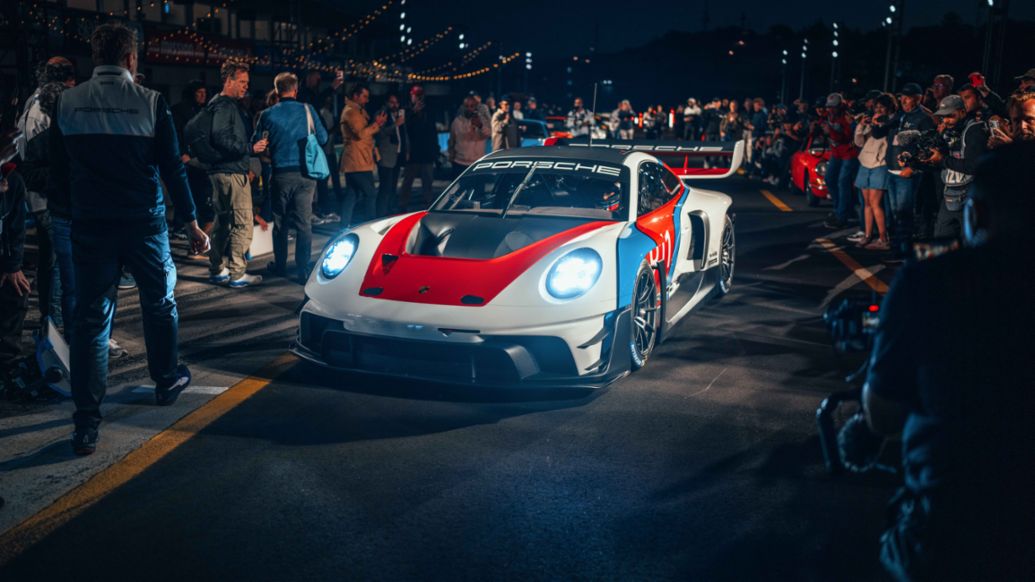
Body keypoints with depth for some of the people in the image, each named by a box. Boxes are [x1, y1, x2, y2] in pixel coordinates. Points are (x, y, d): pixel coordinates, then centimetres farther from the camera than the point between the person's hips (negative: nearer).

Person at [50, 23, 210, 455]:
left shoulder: (67, 104, 0)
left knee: (90, 320, 3)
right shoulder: (151, 103, -7)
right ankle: (167, 382, 37)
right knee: (159, 304, 20)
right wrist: (191, 222, 3)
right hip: (145, 224, -1)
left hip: (91, 226, 1)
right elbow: (172, 168, -5)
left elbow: (59, 172, 6)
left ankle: (86, 425, 0)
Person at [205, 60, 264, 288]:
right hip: (231, 172, -11)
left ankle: (217, 270, 23)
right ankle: (237, 274, -5)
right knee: (242, 222, -8)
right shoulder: (224, 106, -13)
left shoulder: (231, 105, 20)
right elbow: (221, 139, -24)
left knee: (223, 222, 16)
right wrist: (251, 148, -21)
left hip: (222, 172, 11)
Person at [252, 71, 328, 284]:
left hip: (281, 174, 1)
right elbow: (322, 138, 1)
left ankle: (279, 266, 25)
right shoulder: (307, 110, -3)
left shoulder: (267, 115, -2)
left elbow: (257, 144, 4)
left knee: (280, 223, 15)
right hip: (305, 174, -1)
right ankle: (303, 271, -3)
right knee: (304, 223, 1)